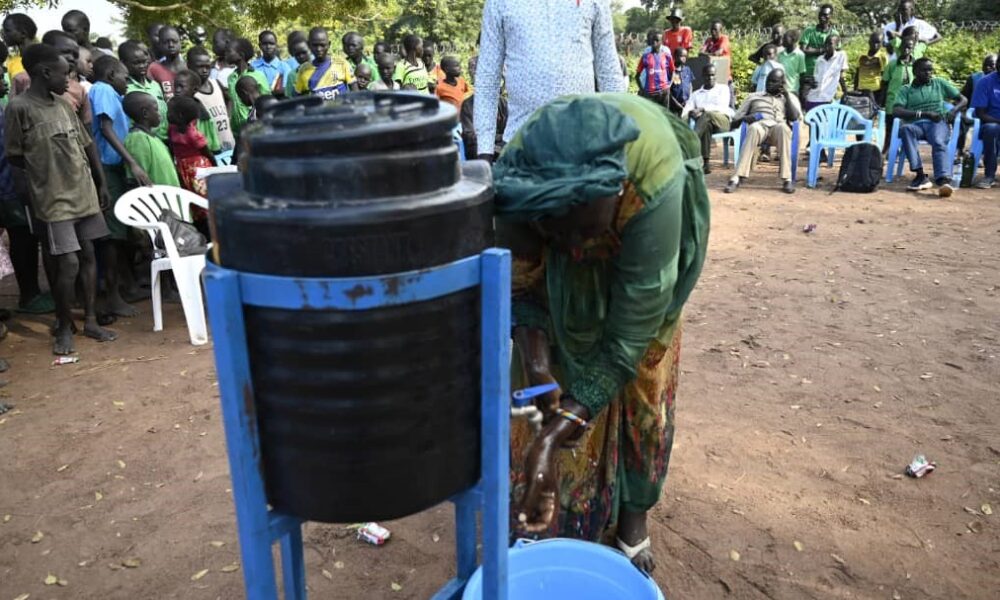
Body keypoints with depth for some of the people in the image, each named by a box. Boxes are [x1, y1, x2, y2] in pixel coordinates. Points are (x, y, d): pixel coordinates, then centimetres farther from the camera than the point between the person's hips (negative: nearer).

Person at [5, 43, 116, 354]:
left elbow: (87, 144, 14)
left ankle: (91, 320, 20)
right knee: (68, 263, -7)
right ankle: (64, 327, 11)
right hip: (54, 199, -6)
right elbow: (14, 156, -5)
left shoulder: (64, 105, 9)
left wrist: (101, 183, 14)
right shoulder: (19, 107, -10)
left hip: (84, 194, 6)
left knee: (88, 255, 9)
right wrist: (44, 168, 7)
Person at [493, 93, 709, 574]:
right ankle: (553, 521, 14)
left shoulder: (657, 186, -44)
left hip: (638, 248, -1)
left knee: (636, 386, 3)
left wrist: (554, 437, -41)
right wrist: (534, 357, -37)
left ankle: (633, 512, 26)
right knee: (554, 378, -4)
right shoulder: (517, 177, -38)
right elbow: (518, 282, -21)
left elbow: (627, 336, -40)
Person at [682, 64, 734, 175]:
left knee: (707, 114, -38)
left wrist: (702, 109, -15)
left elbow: (722, 107, 0)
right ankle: (706, 162, -48)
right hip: (704, 122, 1)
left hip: (722, 121, -1)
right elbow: (686, 110, 8)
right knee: (706, 125, -40)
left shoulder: (723, 89, 18)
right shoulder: (696, 94, 24)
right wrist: (690, 113, -19)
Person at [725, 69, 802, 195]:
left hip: (778, 127, 0)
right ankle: (738, 177, -50)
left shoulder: (790, 97, 27)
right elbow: (734, 121, 18)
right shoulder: (753, 96, 28)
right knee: (753, 128, -39)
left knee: (783, 127, -39)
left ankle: (787, 179, -42)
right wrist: (745, 118, -4)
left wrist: (786, 96, 5)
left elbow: (794, 117, 6)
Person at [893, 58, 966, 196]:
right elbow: (896, 111, -2)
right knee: (905, 129, -37)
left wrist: (953, 111, -2)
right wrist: (923, 114, -13)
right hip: (915, 124, 0)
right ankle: (920, 175, -40)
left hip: (939, 123, 0)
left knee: (939, 143, -35)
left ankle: (944, 181, -57)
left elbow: (963, 100, 21)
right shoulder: (906, 90, 16)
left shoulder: (940, 83, 22)